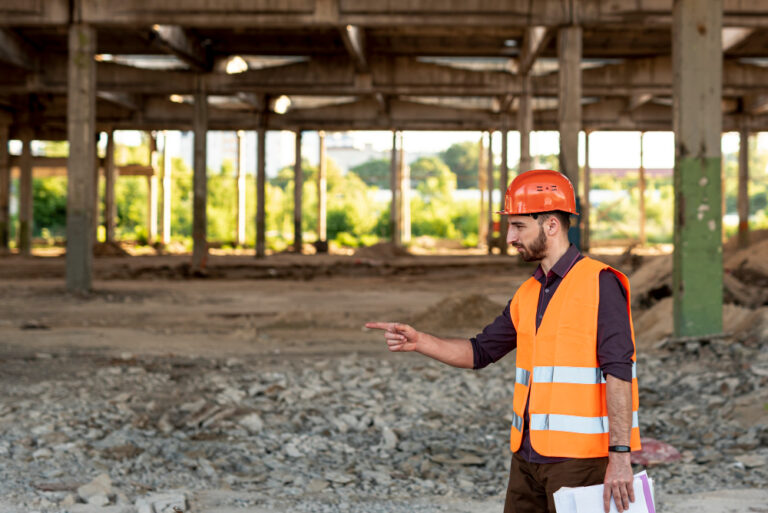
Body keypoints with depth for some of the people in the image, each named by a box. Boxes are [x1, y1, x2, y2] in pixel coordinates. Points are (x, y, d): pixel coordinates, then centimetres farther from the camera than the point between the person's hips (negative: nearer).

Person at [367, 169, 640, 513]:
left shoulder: (600, 284, -10)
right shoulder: (528, 294, 14)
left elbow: (618, 370, -16)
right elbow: (481, 352, 20)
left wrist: (620, 455, -22)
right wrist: (418, 341, 5)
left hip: (578, 456, -8)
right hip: (528, 456, 8)